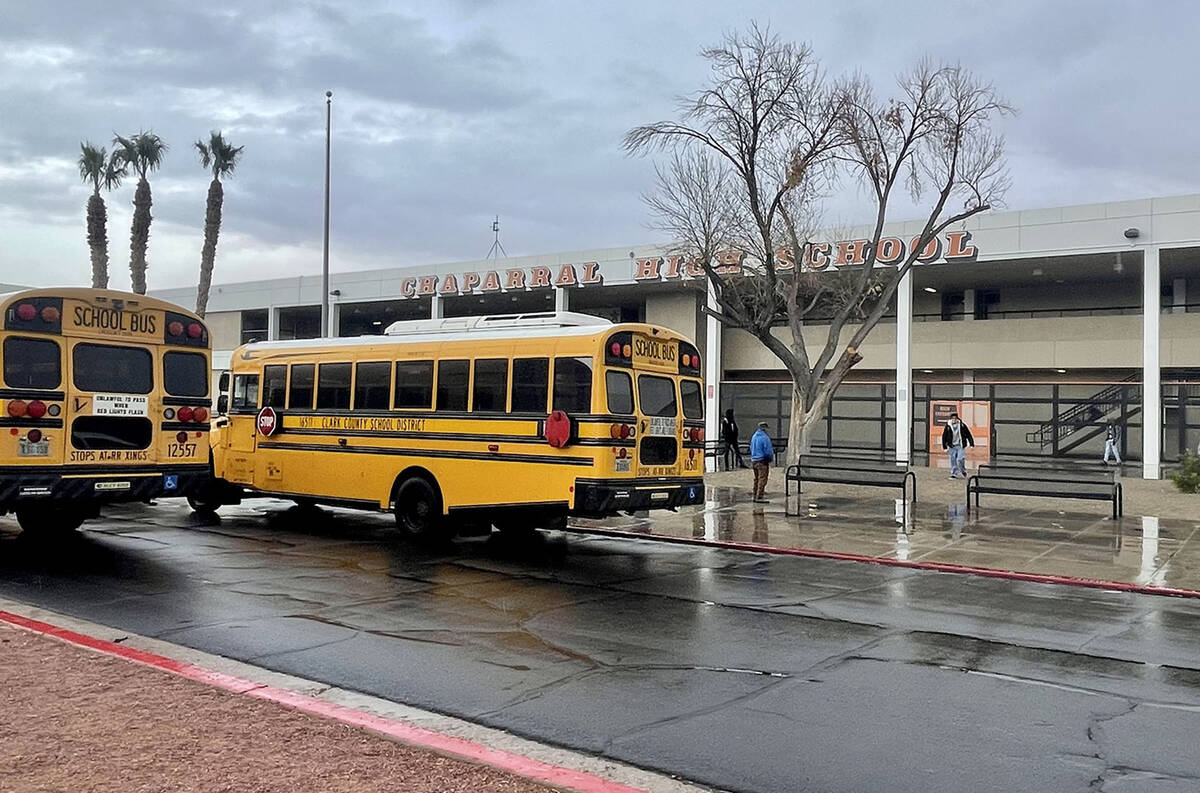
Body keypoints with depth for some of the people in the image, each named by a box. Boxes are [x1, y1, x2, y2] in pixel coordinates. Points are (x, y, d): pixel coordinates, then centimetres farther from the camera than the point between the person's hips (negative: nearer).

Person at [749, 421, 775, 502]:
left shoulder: (754, 436, 9)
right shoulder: (765, 437, -16)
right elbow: (768, 451, -16)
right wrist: (771, 458, 4)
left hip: (754, 460, 8)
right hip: (762, 461, -8)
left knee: (756, 479, 16)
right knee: (762, 479, -5)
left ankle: (755, 495, 21)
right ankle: (759, 497, -7)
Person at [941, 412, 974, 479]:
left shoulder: (962, 425, 0)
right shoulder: (948, 426, 1)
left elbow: (968, 435, 5)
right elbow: (944, 437, 9)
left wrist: (971, 444, 2)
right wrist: (945, 447, 8)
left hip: (960, 446, -1)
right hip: (952, 446, 1)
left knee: (960, 460, -10)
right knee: (953, 461, 1)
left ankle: (963, 473, 10)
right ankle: (953, 474, 10)